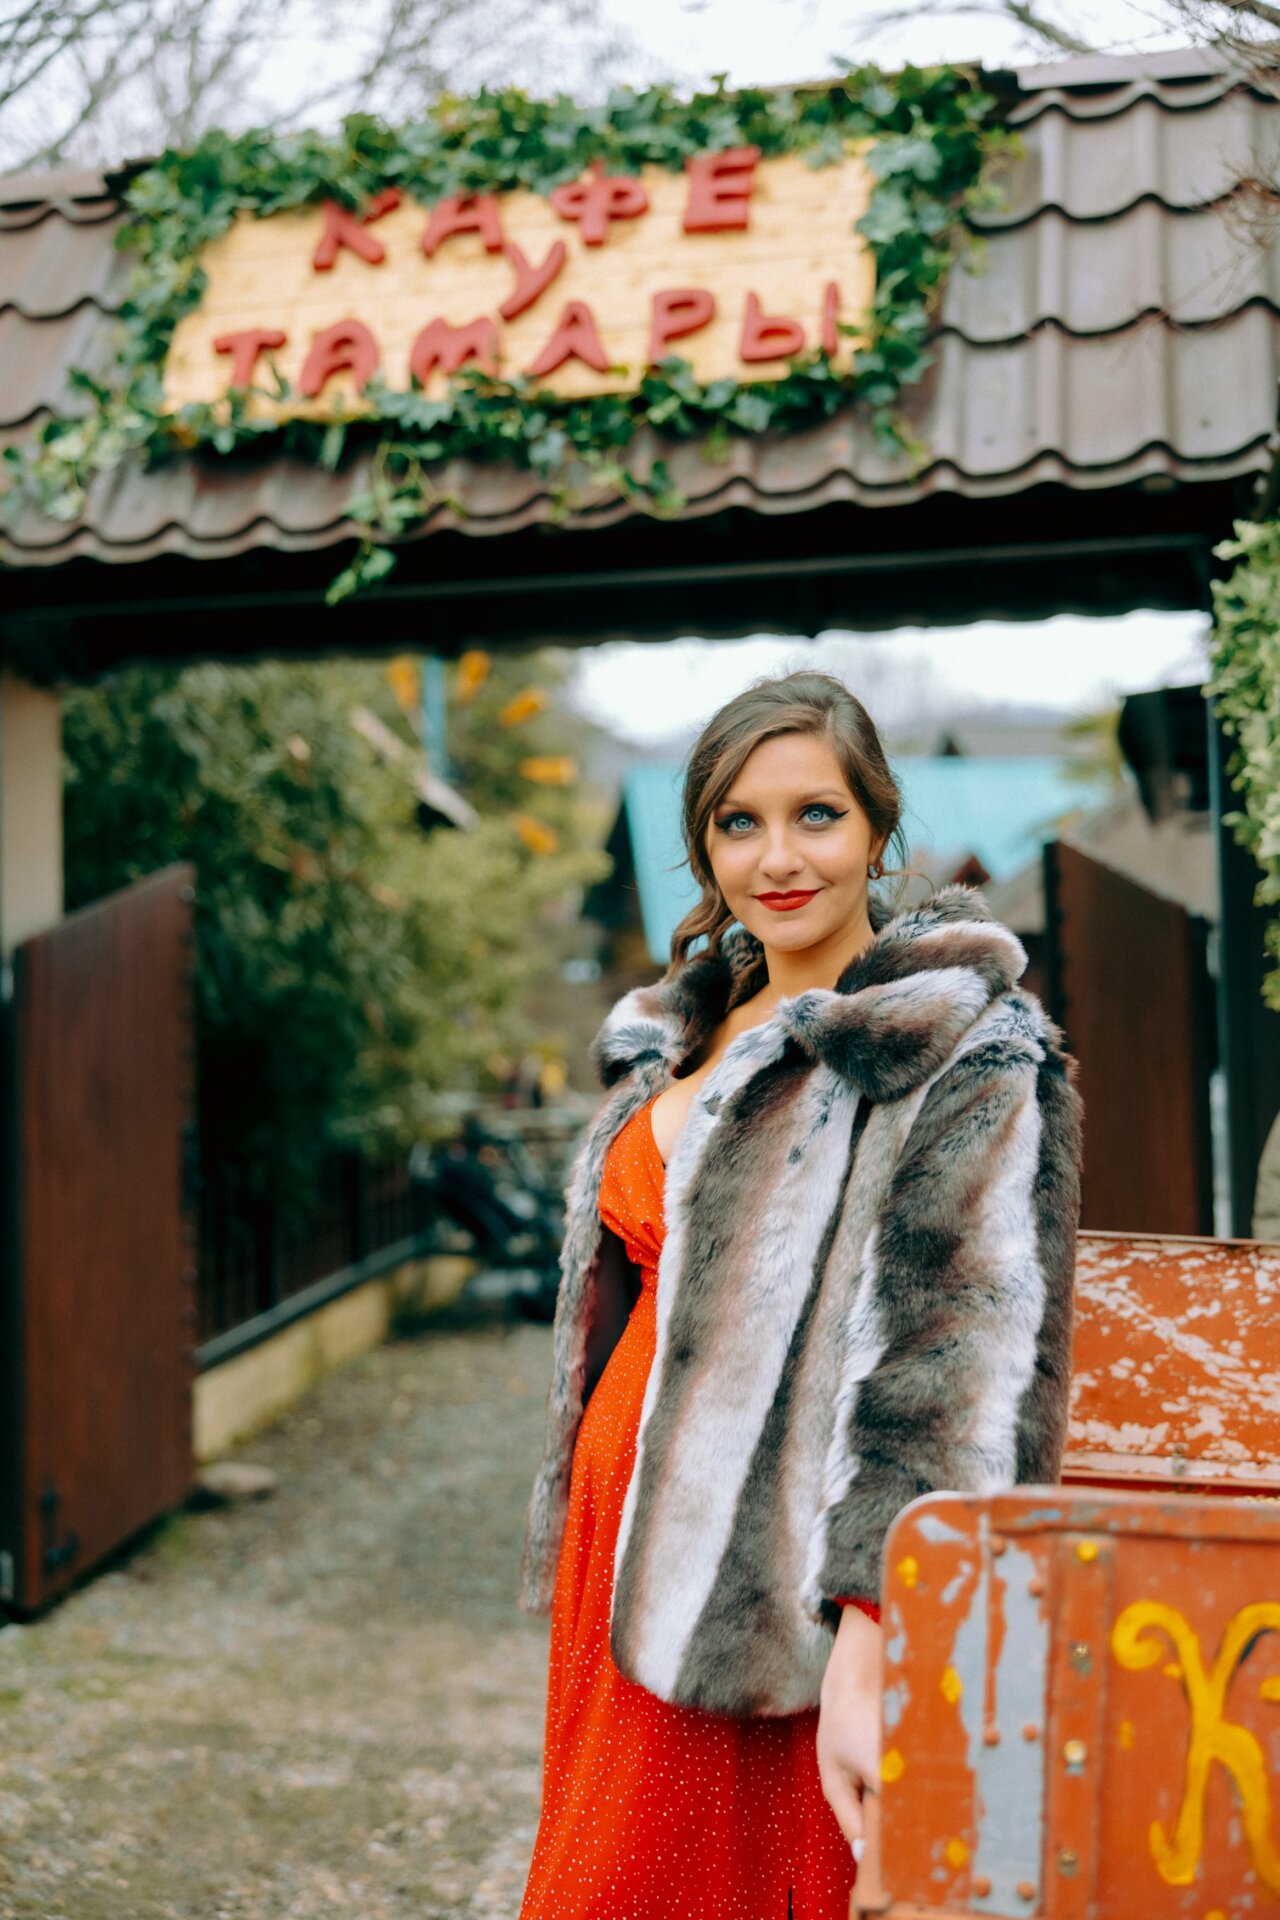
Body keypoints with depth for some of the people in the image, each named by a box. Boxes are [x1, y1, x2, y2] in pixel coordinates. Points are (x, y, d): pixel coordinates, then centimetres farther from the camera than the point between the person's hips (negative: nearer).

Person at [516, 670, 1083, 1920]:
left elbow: (959, 1373, -19)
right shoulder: (673, 1038, 12)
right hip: (631, 1524, 7)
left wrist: (866, 1655, -26)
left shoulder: (970, 1057, -12)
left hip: (777, 1583, -7)